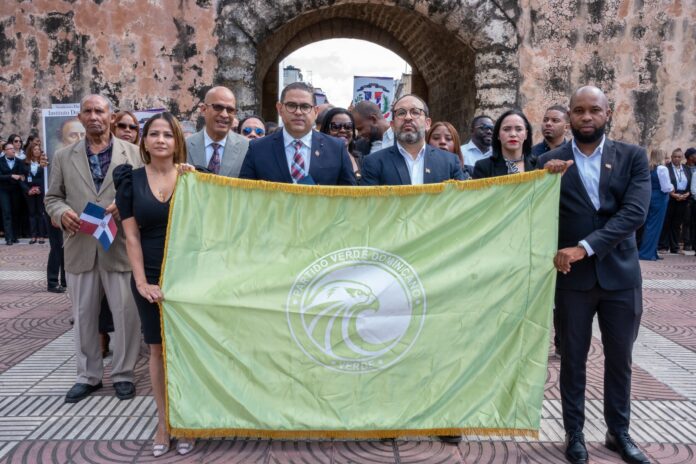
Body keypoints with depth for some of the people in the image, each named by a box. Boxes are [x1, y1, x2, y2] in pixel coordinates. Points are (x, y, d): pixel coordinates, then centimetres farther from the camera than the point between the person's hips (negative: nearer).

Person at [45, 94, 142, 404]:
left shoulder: (133, 153, 5)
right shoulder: (63, 157, 12)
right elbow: (52, 197, 13)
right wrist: (61, 213, -8)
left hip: (121, 248, -2)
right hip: (80, 249, 2)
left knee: (127, 315, 3)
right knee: (83, 316, 10)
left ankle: (123, 374, 19)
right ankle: (87, 376, 25)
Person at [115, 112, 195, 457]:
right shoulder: (131, 180, 0)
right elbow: (131, 236, -2)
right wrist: (142, 281, -9)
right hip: (151, 277, 0)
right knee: (158, 349, 8)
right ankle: (163, 422, 20)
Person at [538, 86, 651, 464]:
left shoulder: (633, 157, 1)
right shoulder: (550, 162, 0)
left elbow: (635, 211, -11)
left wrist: (586, 246, -20)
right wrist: (553, 255, -22)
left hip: (620, 274, 1)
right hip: (572, 276, -1)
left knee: (619, 358, 14)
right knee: (573, 358, 10)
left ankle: (619, 431, 32)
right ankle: (574, 433, 25)